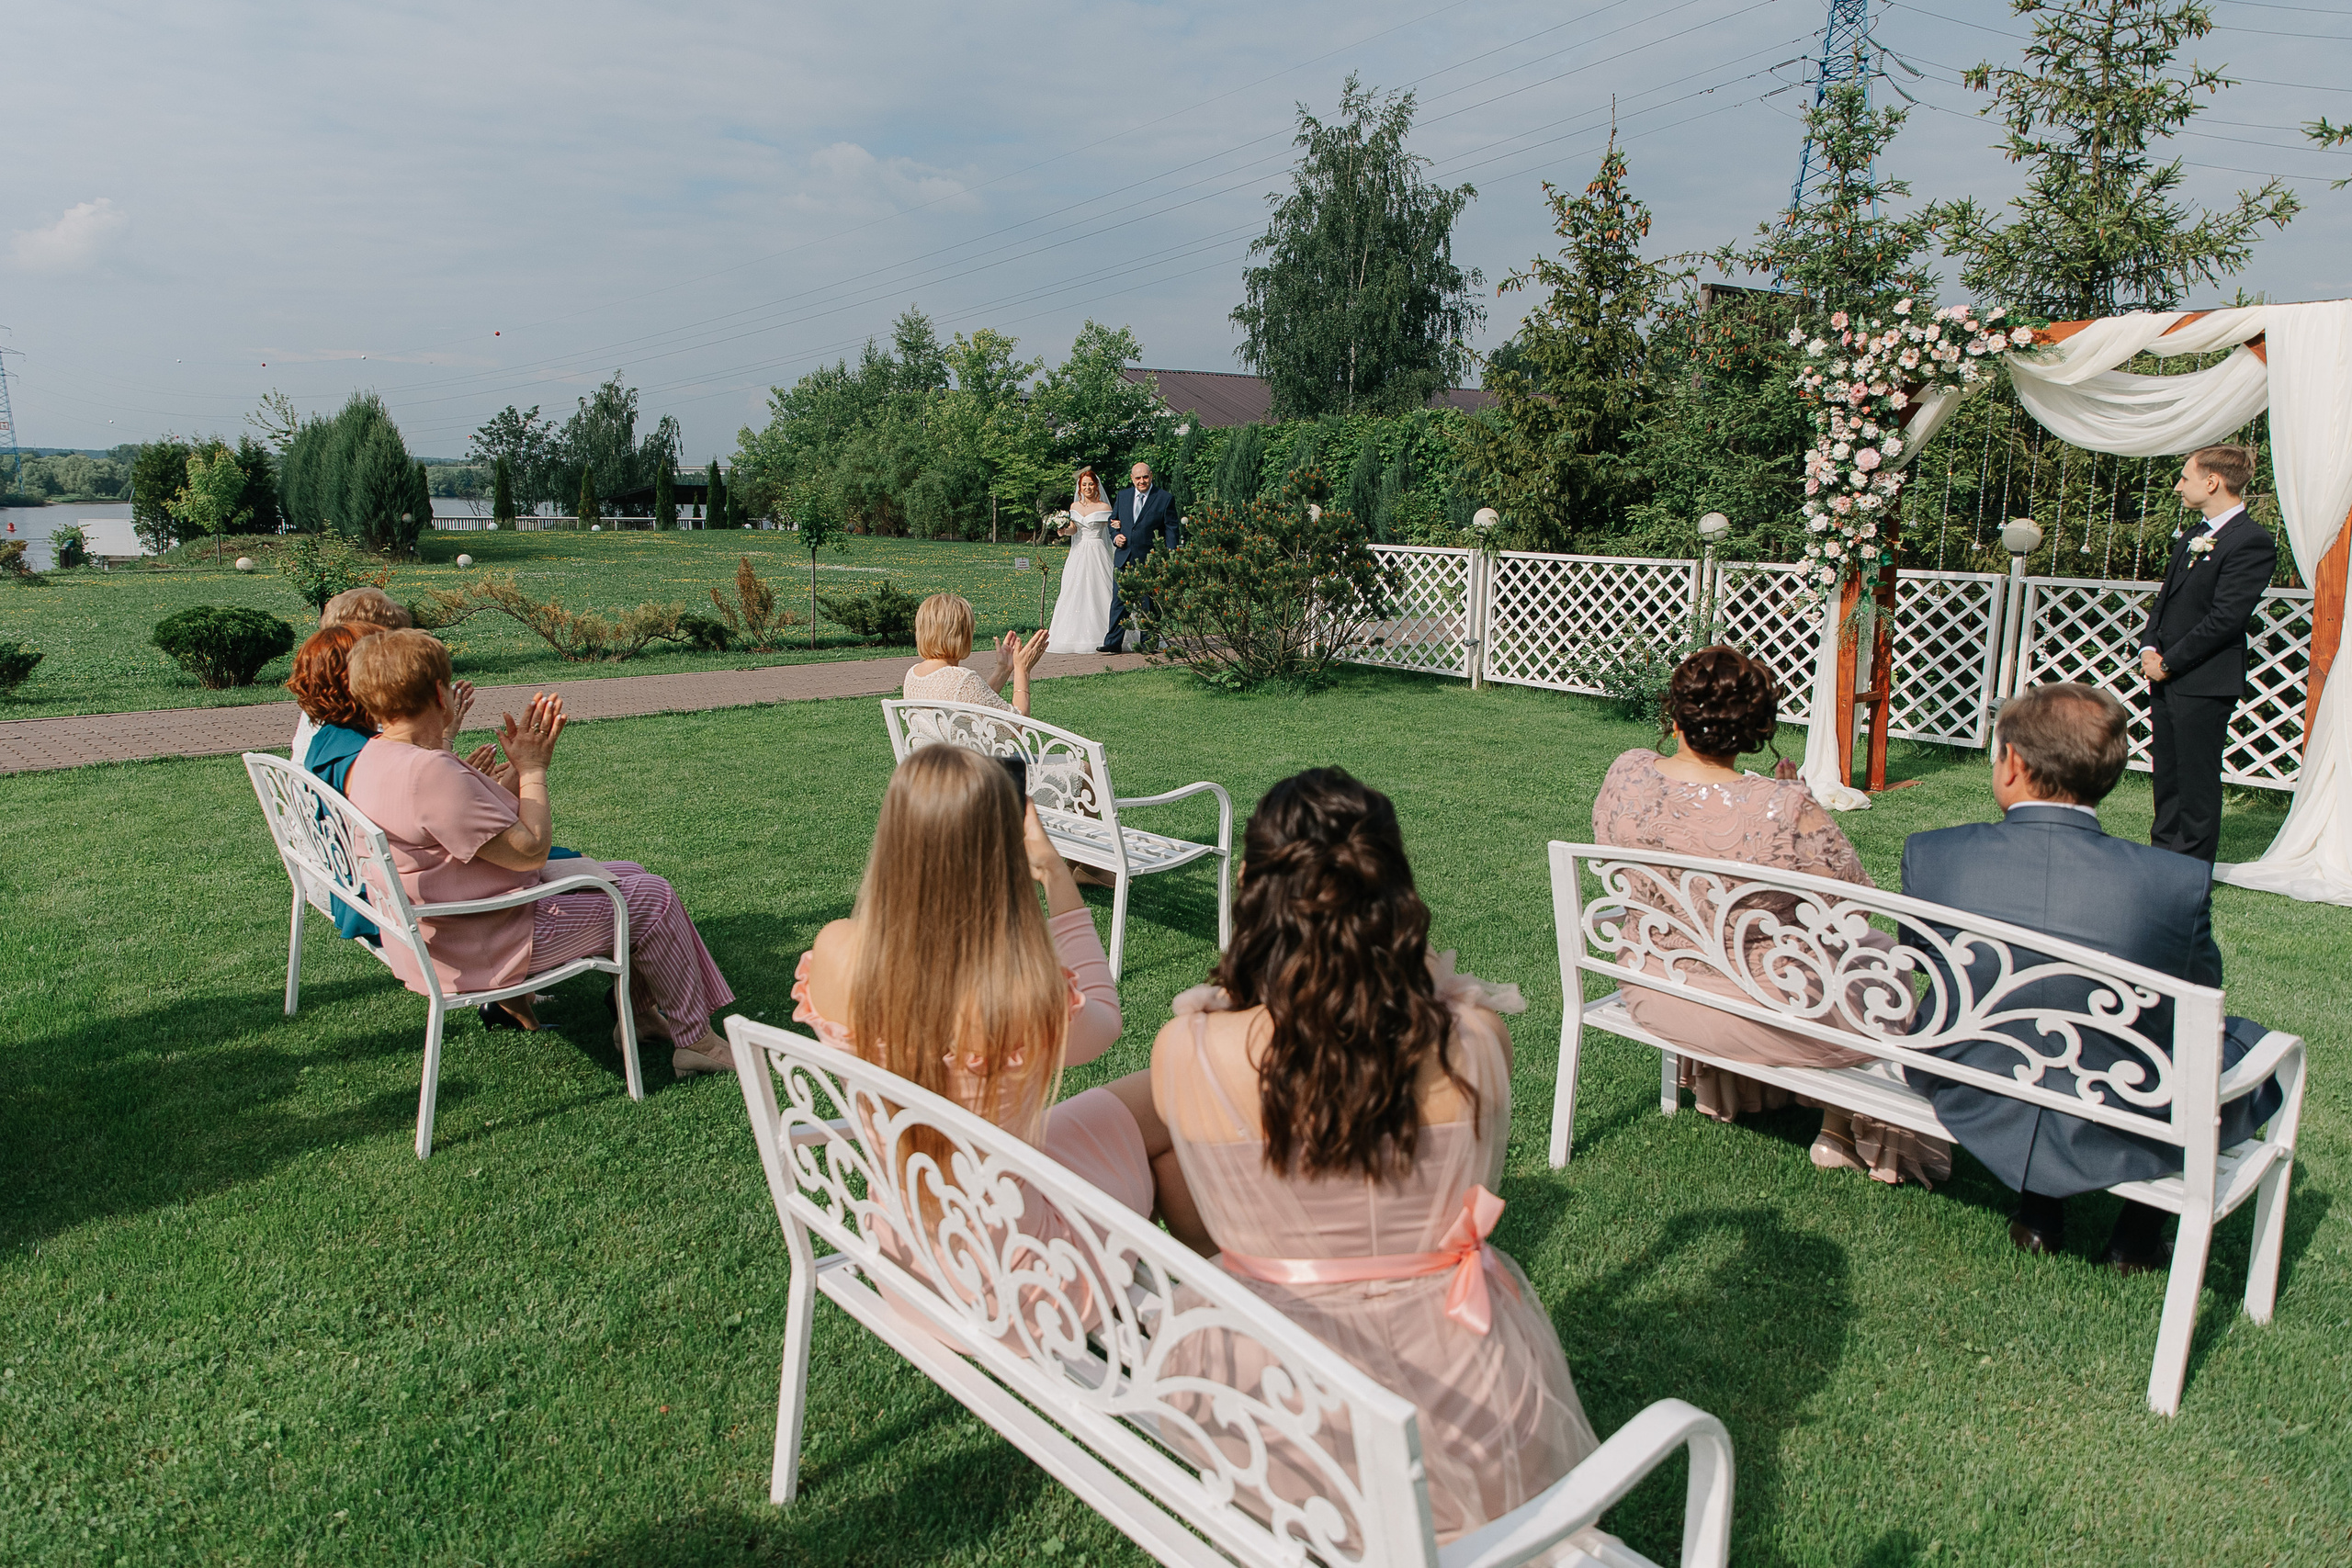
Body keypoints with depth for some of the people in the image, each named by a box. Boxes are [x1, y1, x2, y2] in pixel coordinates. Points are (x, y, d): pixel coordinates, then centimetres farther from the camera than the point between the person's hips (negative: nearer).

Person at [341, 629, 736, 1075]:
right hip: (477, 952, -11)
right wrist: (532, 768, -11)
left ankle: (643, 1013, 26)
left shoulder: (372, 760, 5)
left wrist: (523, 766, 3)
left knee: (628, 874, 17)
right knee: (651, 899, -4)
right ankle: (695, 1042, 9)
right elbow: (530, 850, -24)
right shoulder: (428, 773, -29)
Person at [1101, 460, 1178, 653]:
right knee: (1119, 601, 2)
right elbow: (1113, 520, 22)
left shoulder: (1164, 498, -2)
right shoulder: (1123, 496, 10)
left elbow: (1172, 529, -2)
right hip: (1123, 557, 3)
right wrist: (1115, 537, 1)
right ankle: (1113, 642, 5)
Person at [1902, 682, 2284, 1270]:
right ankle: (2137, 1236, 30)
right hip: (2118, 1142, -2)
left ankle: (2037, 1210, 36)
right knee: (2257, 1044, 25)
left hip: (1973, 1114, 2)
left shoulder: (1931, 854, -18)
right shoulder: (2180, 883, -21)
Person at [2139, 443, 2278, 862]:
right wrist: (2149, 647, 1)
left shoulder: (2253, 542, -13)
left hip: (2204, 682, -9)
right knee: (2166, 774, 15)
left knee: (2197, 779, 0)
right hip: (2167, 676, 9)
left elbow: (2226, 619, -18)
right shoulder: (2191, 535, 16)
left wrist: (2168, 662, -15)